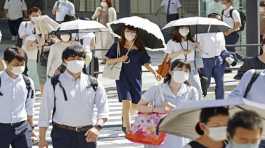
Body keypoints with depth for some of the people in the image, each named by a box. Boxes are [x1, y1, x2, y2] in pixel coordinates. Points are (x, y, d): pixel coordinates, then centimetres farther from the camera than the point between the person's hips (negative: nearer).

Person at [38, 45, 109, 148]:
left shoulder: (93, 84, 5)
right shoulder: (54, 83, -2)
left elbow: (103, 110, 0)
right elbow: (45, 111, -1)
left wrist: (97, 127, -19)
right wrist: (42, 139, -4)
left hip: (86, 135, 3)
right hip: (62, 134, -3)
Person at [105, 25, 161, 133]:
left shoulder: (140, 48, 4)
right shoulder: (117, 46, 0)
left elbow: (146, 63, 5)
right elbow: (108, 61, 2)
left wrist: (155, 73, -9)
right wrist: (119, 59, -16)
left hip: (136, 78, 3)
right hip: (122, 77, -3)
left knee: (135, 105, 7)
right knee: (126, 101, -18)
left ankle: (124, 117, 39)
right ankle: (127, 127, -11)